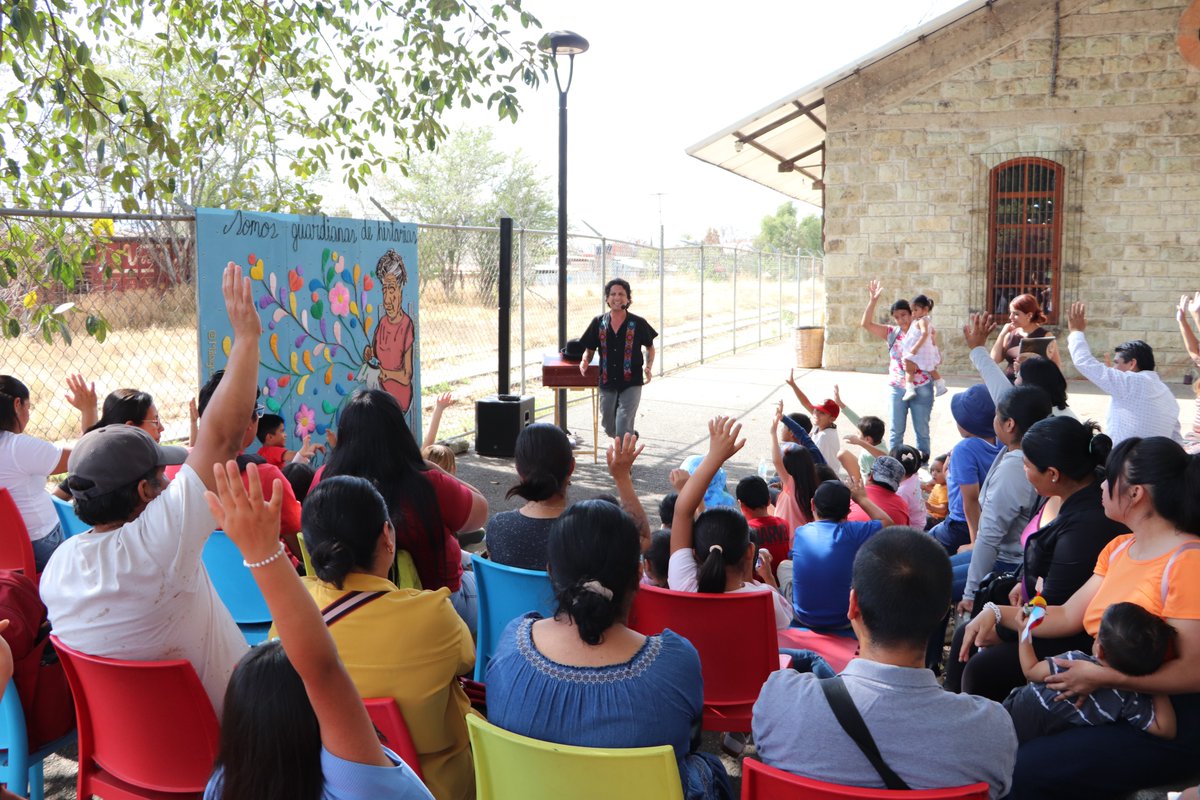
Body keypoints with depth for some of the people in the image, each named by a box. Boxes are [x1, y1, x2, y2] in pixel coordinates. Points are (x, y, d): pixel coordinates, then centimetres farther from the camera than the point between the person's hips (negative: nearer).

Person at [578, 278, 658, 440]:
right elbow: (589, 349, 10)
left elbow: (650, 348, 8)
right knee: (609, 428, 17)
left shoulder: (638, 323, -5)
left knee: (623, 430, -14)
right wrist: (585, 361, -12)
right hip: (607, 384, 4)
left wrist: (648, 367, -9)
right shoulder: (598, 323, 2)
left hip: (631, 384, -4)